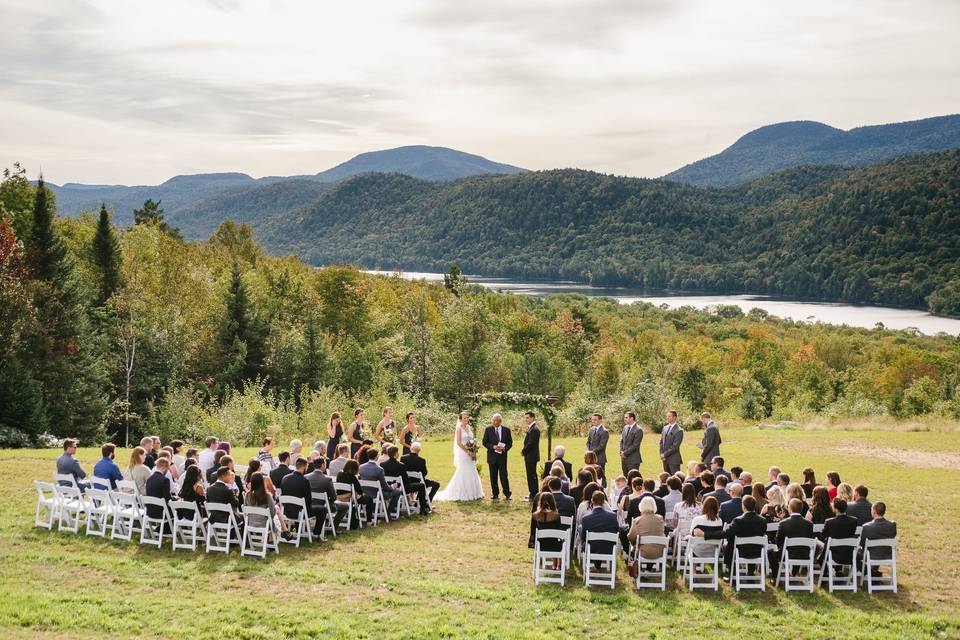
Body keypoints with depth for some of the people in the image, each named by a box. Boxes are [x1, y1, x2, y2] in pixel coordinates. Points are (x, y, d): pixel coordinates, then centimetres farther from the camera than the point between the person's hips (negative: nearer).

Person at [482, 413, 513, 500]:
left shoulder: (506, 430, 5)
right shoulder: (488, 430, 4)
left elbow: (510, 443, 7)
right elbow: (485, 442, 2)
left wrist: (505, 448, -13)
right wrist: (493, 447, -15)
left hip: (502, 456, -1)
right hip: (492, 456, 1)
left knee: (503, 475, -7)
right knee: (493, 476, 5)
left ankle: (507, 494, 1)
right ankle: (495, 494, 13)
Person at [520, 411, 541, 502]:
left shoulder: (534, 429, -18)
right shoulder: (531, 428, 14)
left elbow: (530, 443, -21)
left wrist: (523, 451, -9)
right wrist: (524, 450, 6)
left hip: (531, 456, -10)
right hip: (530, 456, 10)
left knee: (531, 475, -5)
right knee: (532, 475, 15)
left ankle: (533, 495, -1)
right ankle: (534, 494, 22)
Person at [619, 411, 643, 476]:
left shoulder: (638, 430, -13)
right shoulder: (625, 427, 13)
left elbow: (635, 445, -16)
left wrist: (625, 453, -14)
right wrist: (621, 451, 2)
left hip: (633, 460, -8)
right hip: (624, 459, 8)